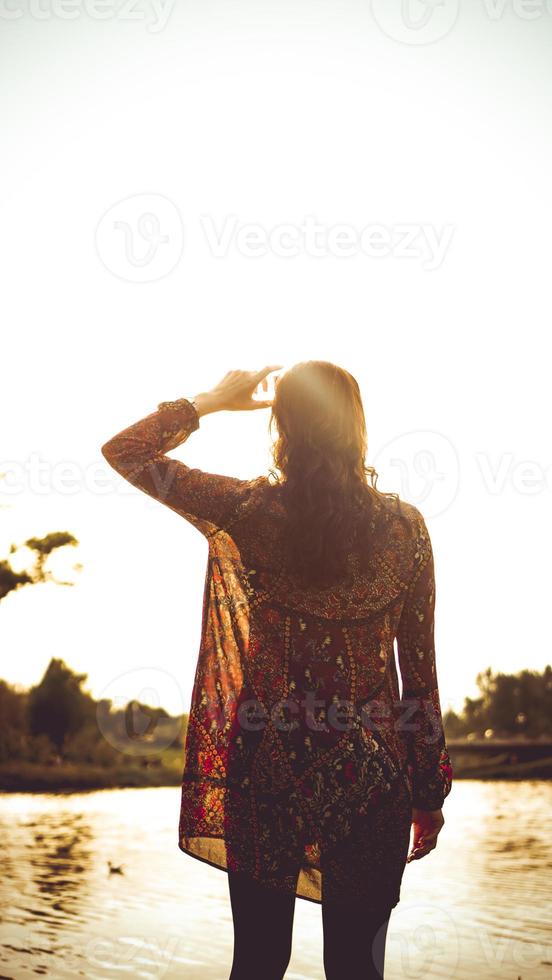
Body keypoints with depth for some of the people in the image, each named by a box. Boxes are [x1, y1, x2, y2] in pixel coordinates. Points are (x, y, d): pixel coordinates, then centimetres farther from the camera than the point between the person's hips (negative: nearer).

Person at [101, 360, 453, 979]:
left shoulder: (246, 513, -9)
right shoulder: (404, 526, -6)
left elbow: (124, 451, 3)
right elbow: (420, 670, -1)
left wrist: (216, 399, 10)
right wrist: (429, 790, 8)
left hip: (266, 770, 0)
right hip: (371, 779, 1)